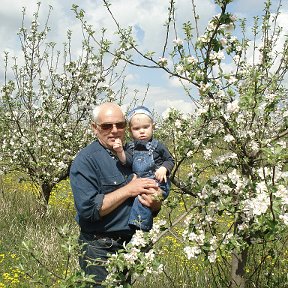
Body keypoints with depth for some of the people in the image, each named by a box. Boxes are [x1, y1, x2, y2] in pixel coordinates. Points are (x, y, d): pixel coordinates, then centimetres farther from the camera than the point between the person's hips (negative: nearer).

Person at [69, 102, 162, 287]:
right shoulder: (86, 160, -13)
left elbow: (155, 209, 12)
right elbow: (88, 209, -24)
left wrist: (154, 202, -13)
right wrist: (129, 190, -19)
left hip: (133, 244, 6)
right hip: (100, 252, -6)